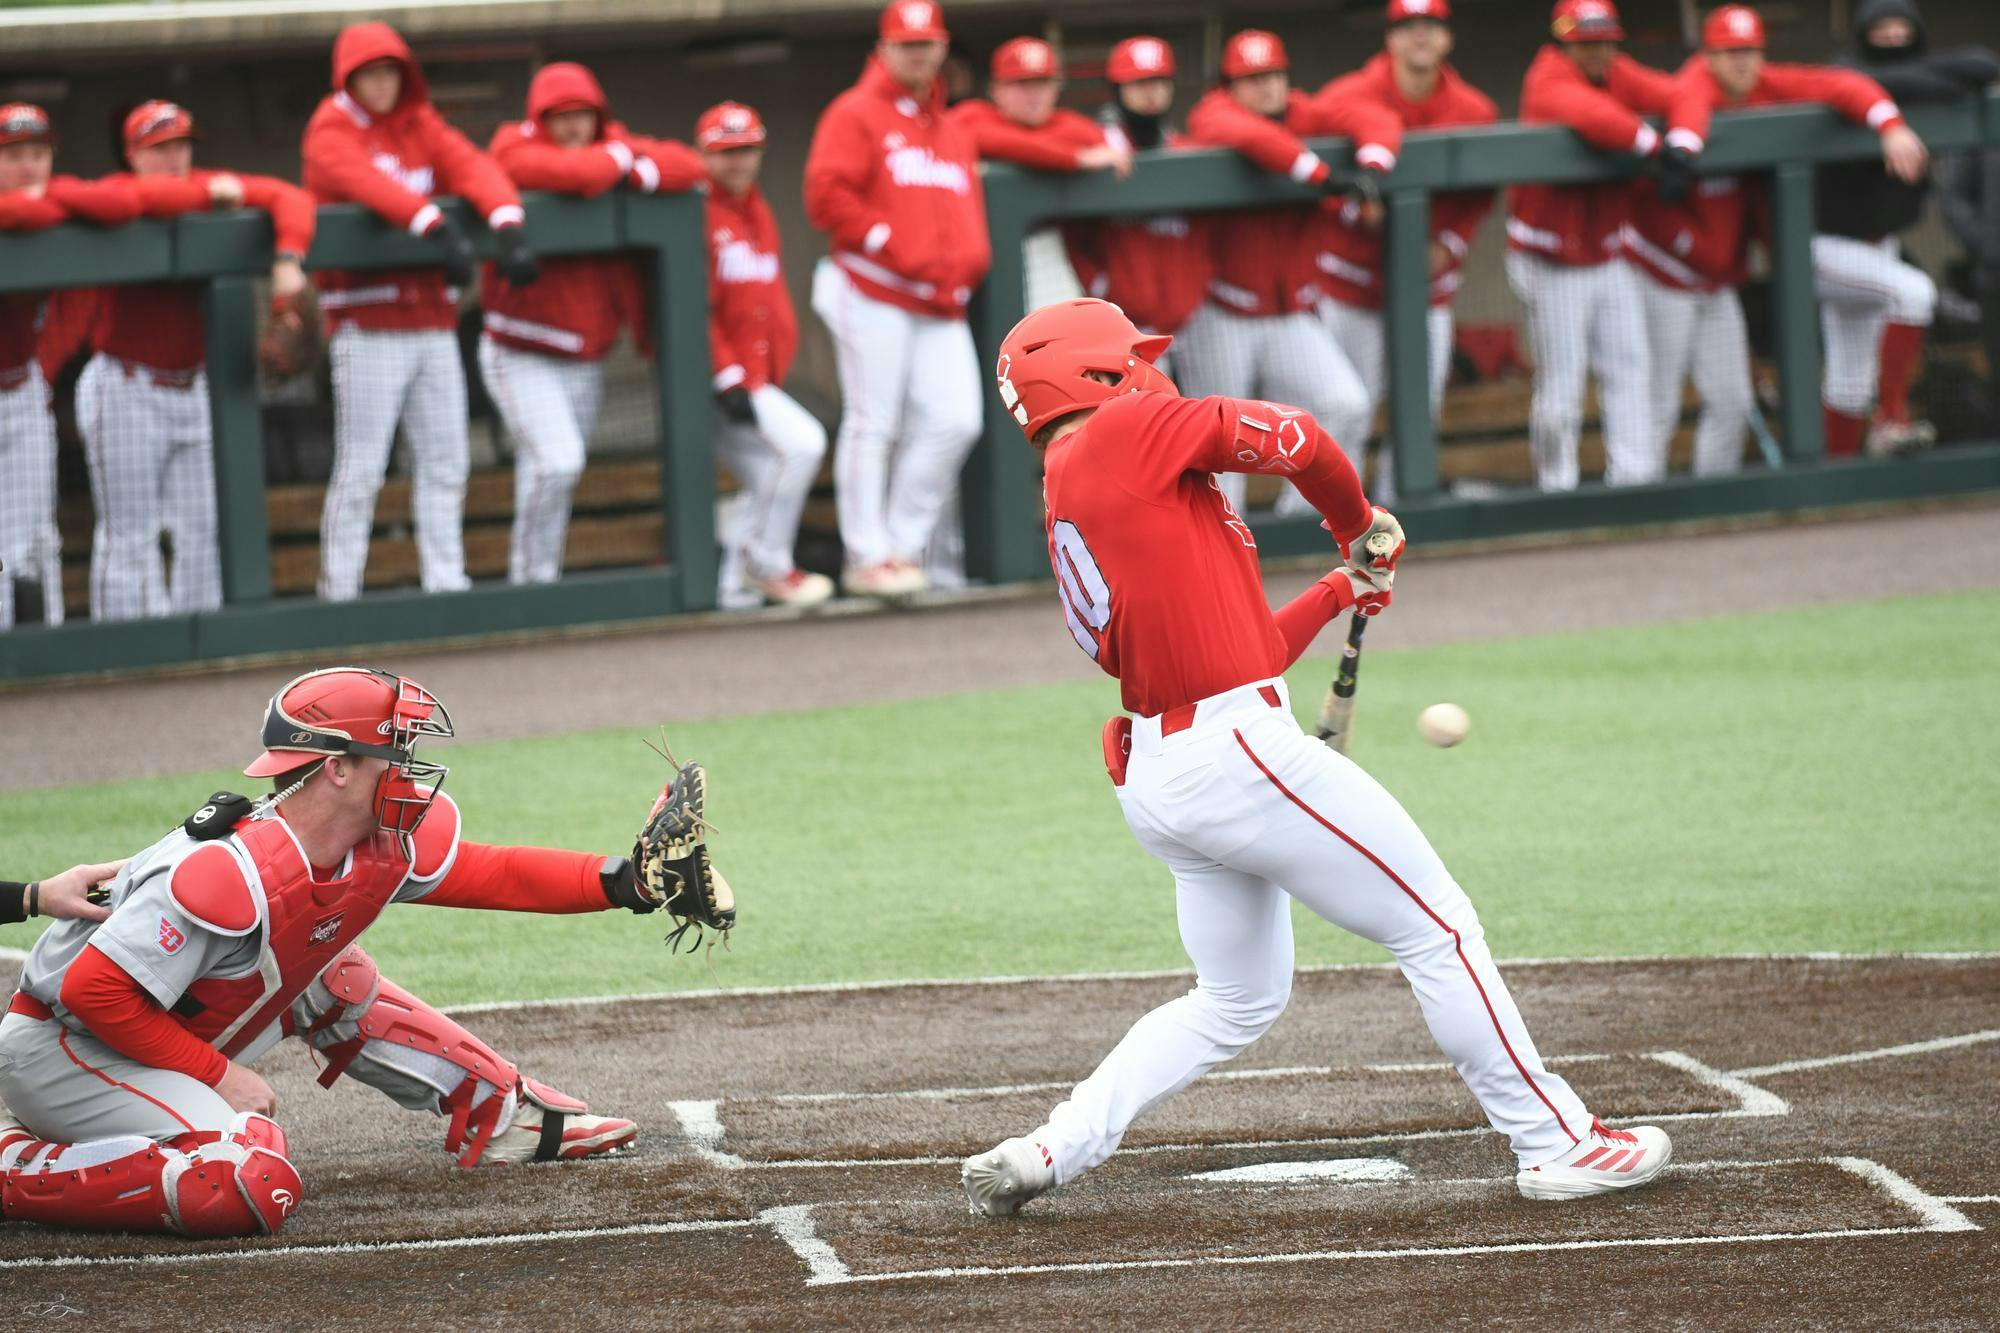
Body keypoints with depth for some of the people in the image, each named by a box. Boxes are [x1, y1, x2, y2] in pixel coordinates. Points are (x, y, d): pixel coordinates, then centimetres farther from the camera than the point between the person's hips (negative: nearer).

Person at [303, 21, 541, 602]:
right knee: (360, 470, -8)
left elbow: (471, 166, -4)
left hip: (433, 323, 6)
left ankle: (446, 583, 11)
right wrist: (437, 227, -41)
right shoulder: (332, 133, -5)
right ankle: (338, 594, -6)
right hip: (369, 329, -6)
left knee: (445, 462, 6)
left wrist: (507, 226, -25)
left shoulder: (421, 125, 12)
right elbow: (367, 182, -25)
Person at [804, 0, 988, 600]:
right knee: (872, 424, -5)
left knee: (956, 420, -4)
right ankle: (868, 557, -1)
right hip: (871, 296, -6)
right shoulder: (856, 115, 0)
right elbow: (827, 195, -11)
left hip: (941, 303, 6)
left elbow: (968, 213, 23)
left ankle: (903, 544, 8)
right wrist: (891, 248, -14)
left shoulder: (954, 133, 21)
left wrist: (967, 263, 2)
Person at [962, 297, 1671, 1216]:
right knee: (1437, 928, 1)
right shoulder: (1123, 436, -7)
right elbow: (1291, 439, -9)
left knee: (1236, 1001, 22)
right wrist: (1360, 524, 9)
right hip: (1236, 753, -9)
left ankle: (1046, 1153, 15)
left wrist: (1340, 591, 23)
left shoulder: (1069, 519, 17)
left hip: (1155, 777, 9)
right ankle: (1556, 1142, 5)